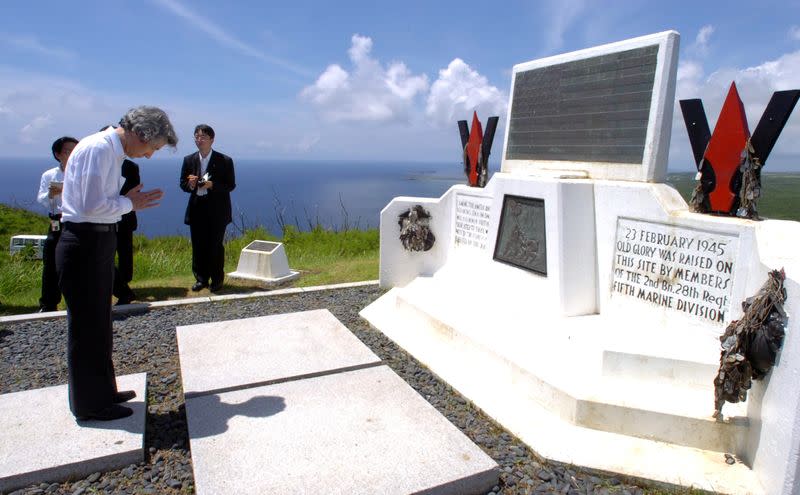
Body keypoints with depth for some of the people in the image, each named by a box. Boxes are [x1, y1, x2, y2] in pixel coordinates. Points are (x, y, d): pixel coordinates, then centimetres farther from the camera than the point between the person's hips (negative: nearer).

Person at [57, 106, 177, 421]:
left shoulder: (112, 152, 13)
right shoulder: (98, 148, -17)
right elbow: (91, 206, -24)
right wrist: (130, 203, -10)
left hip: (98, 244, 10)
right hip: (85, 245, -10)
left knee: (99, 324, 19)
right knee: (87, 325, 2)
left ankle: (103, 392, 34)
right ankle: (89, 404, 17)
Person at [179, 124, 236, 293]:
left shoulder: (225, 161, -5)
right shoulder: (189, 160, 6)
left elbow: (230, 185, -5)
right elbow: (182, 184, 10)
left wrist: (211, 184, -20)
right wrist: (190, 184, -13)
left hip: (217, 211, -3)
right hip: (196, 209, 3)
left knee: (215, 246, 2)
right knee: (198, 246, 7)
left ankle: (217, 280, 16)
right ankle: (201, 278, 21)